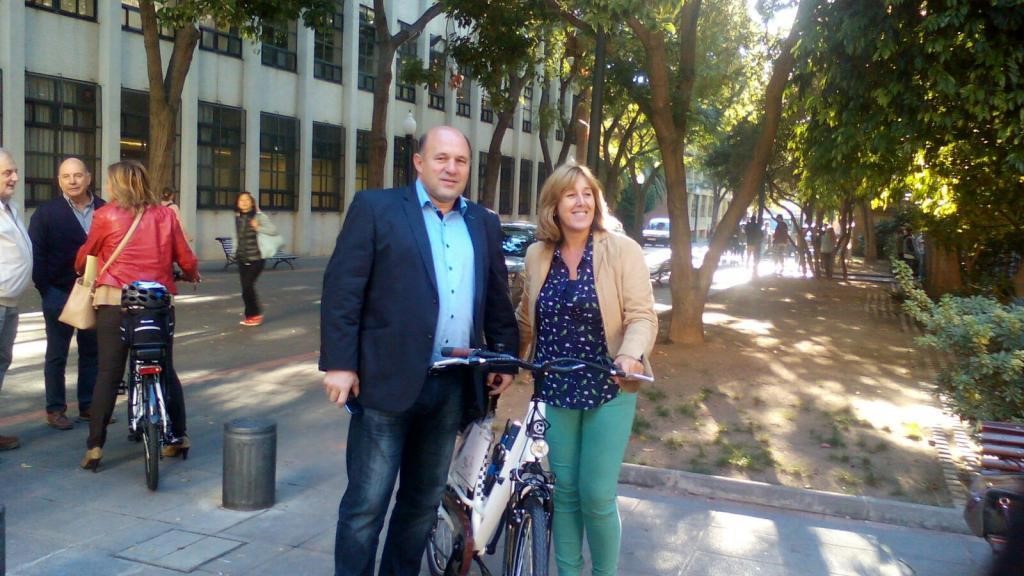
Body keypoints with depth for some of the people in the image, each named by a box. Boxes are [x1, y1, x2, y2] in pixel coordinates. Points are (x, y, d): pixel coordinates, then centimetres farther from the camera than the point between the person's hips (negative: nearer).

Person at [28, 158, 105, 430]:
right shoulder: (46, 213, -3)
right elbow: (36, 253, -5)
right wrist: (46, 290, -11)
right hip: (59, 295, -2)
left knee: (92, 353, 11)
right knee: (57, 355, 7)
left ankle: (88, 405, 21)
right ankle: (55, 409, 16)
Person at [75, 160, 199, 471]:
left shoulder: (106, 216, -3)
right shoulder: (165, 215, 2)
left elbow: (85, 254, 12)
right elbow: (186, 259, 6)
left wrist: (80, 270, 36)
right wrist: (193, 275, 29)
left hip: (115, 302, -2)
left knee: (108, 373, 4)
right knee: (166, 369, 14)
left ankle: (94, 447, 5)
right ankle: (179, 436, 19)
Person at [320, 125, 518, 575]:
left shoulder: (484, 223, 13)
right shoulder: (376, 208, -2)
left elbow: (497, 299, 18)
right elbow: (342, 289, -7)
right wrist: (339, 363, -13)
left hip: (453, 386, 5)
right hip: (388, 380, -5)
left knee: (423, 502, 16)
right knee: (366, 505, 2)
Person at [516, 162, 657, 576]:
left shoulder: (622, 250, -8)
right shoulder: (537, 254, 3)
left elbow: (641, 316, -13)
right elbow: (526, 319, 15)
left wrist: (631, 355, -31)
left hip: (607, 389, -3)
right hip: (554, 390, 3)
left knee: (597, 495, -1)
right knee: (564, 491, 13)